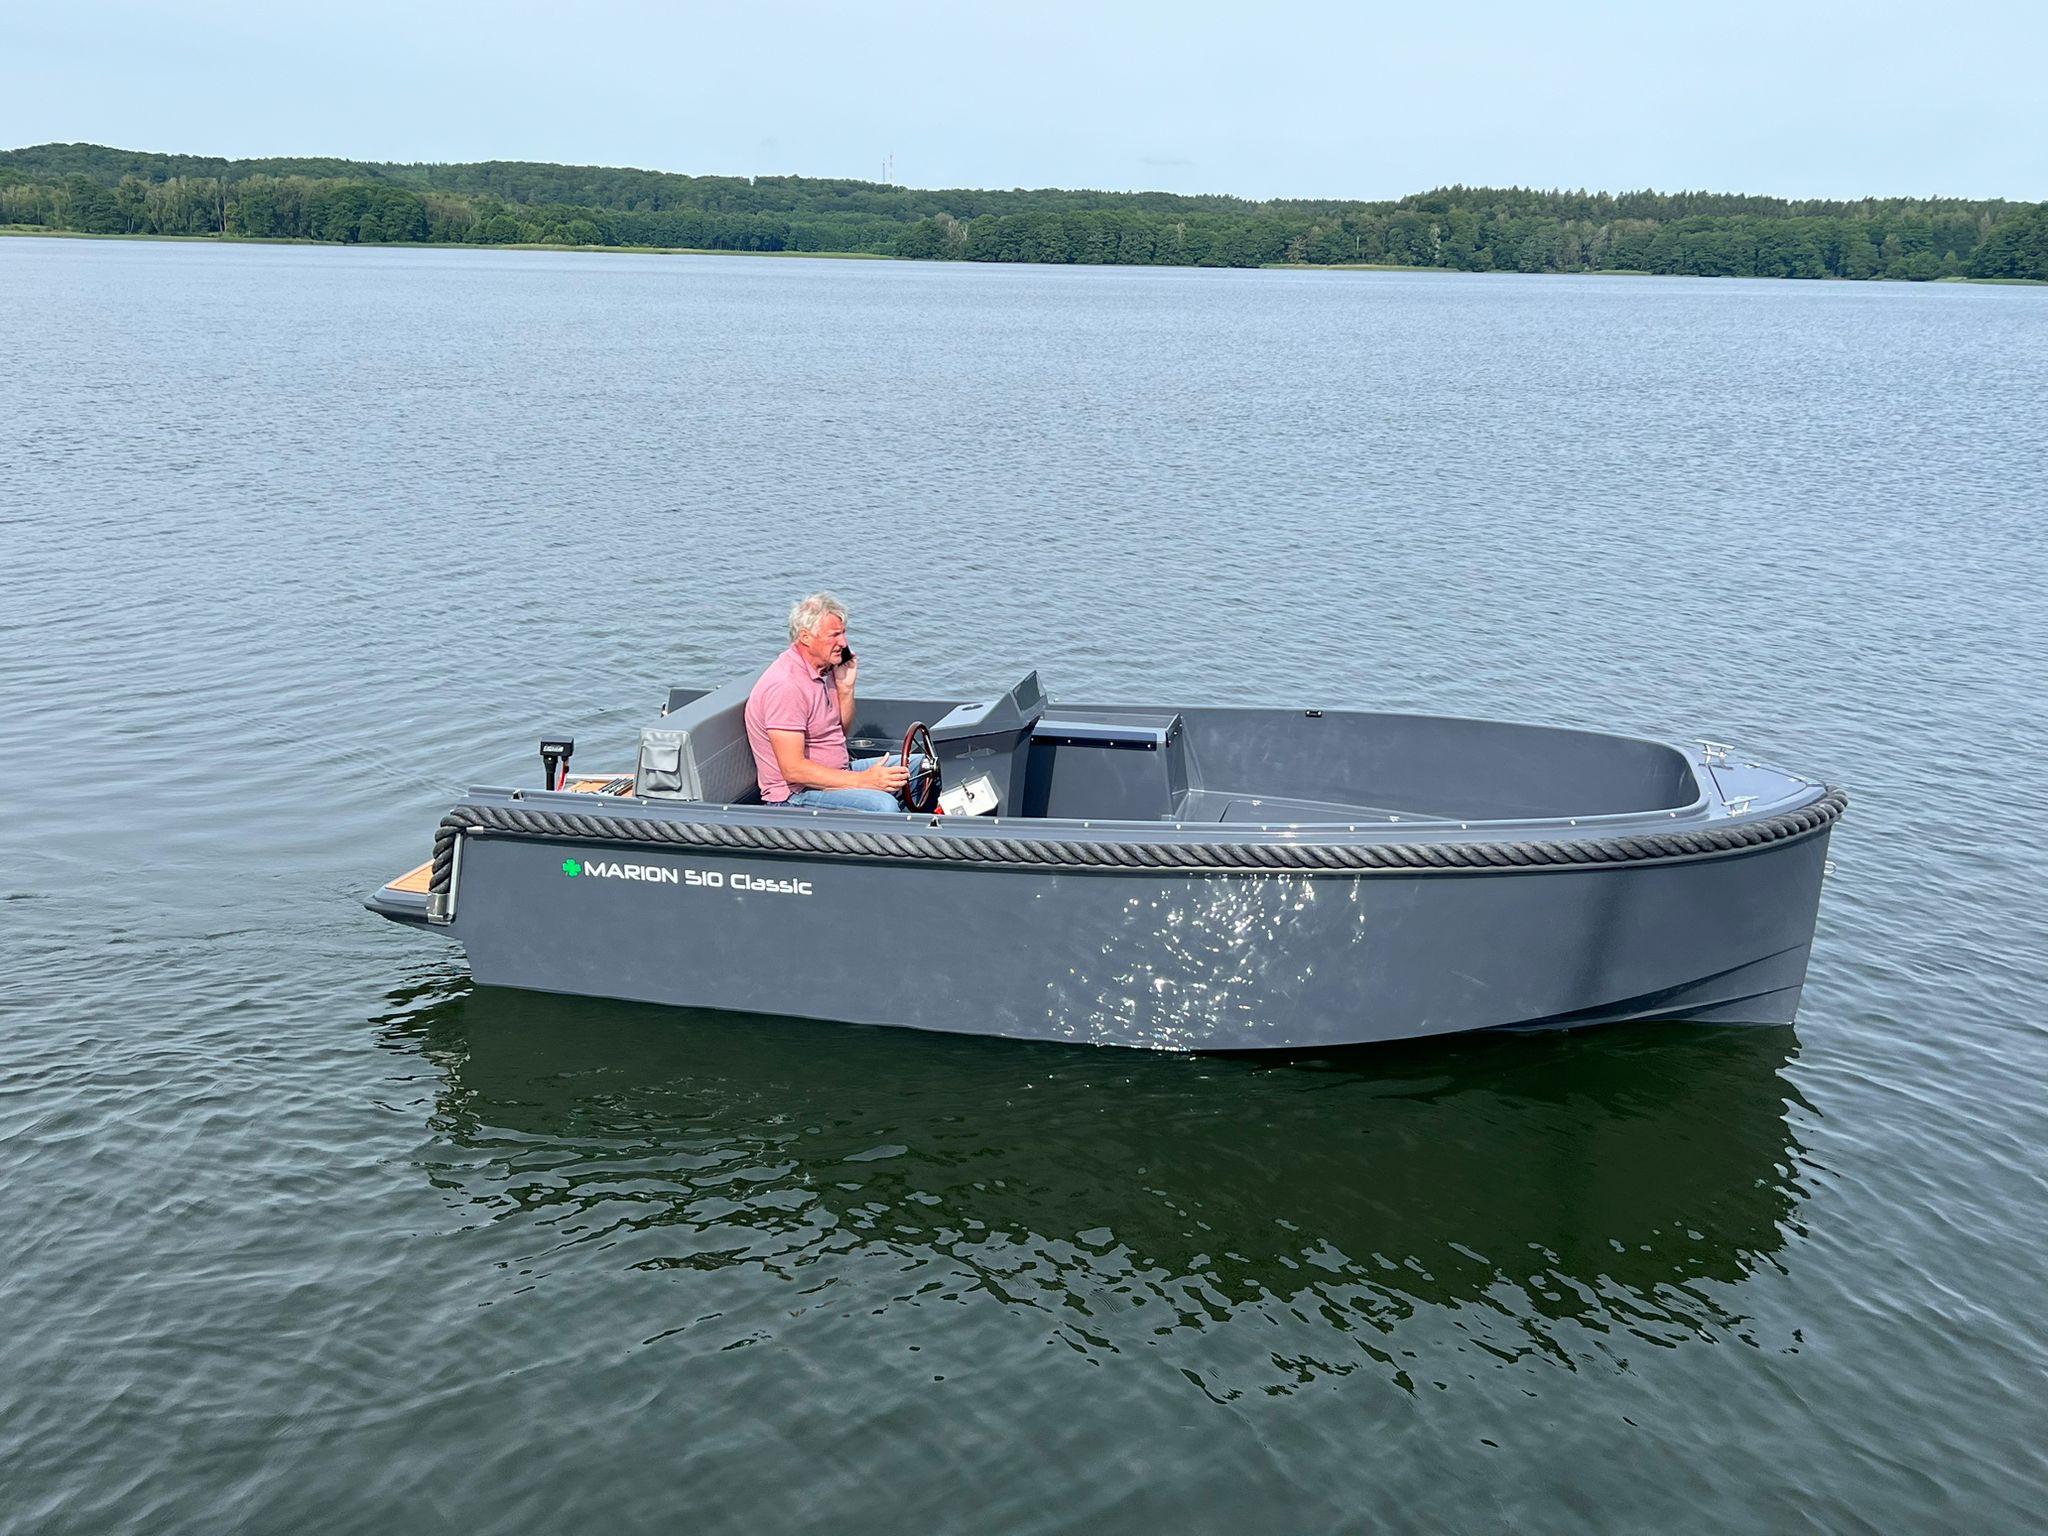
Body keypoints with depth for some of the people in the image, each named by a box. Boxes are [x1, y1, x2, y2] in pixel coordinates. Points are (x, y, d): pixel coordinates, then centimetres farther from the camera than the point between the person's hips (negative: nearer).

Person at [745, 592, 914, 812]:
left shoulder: (824, 670, 7)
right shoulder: (785, 686, -23)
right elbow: (793, 770, -27)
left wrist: (845, 687, 1)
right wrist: (864, 780, -26)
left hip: (837, 773, 10)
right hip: (796, 795, -10)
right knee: (883, 806, -32)